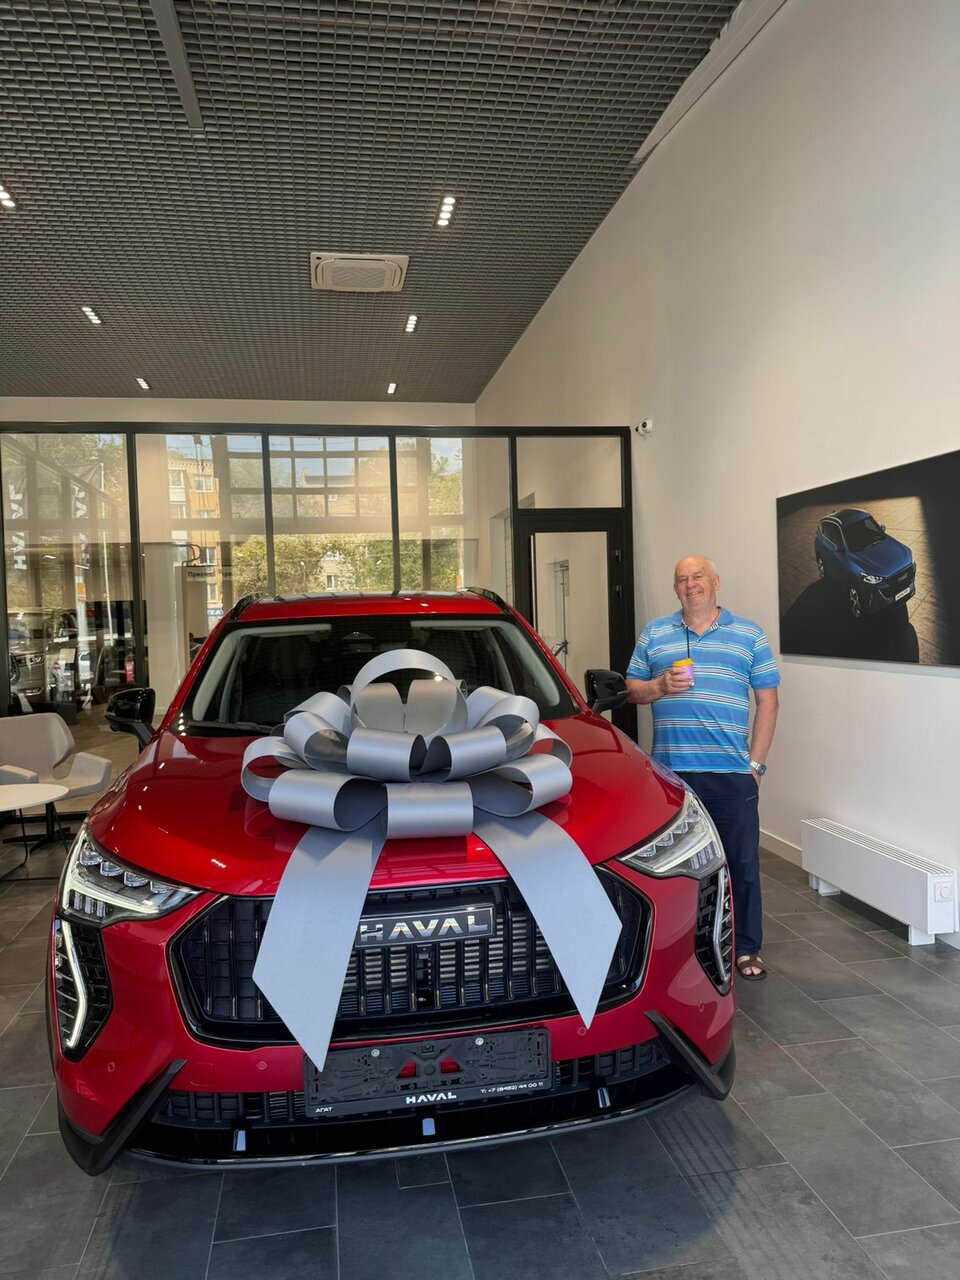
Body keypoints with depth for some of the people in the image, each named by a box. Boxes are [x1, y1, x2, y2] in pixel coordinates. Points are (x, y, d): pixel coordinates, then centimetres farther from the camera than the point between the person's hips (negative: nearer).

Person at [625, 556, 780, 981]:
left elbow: (768, 701, 6)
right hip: (671, 770, 1)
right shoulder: (654, 633, 11)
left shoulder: (748, 635, 7)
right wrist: (660, 686, -9)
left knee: (741, 861, 6)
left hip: (731, 772, -1)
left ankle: (746, 948, 21)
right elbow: (632, 689, 13)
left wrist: (755, 761, -1)